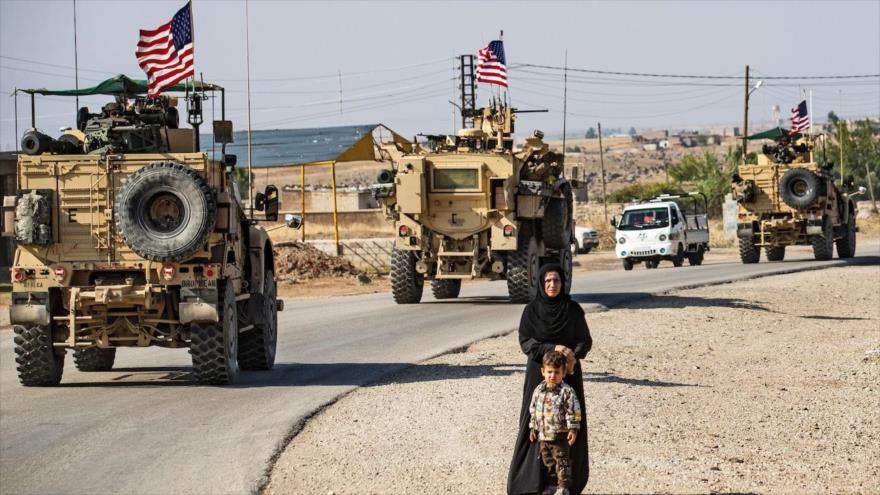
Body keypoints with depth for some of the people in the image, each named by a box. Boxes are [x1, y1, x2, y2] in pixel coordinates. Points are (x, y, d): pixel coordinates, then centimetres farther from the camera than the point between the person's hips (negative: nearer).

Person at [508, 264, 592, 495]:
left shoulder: (573, 309, 2)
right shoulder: (532, 310, 0)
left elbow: (585, 340, 1)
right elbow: (525, 341, -6)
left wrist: (574, 355, -19)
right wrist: (553, 348, -19)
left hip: (568, 372, 1)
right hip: (539, 373, -1)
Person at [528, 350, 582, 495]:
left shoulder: (567, 391, -12)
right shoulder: (539, 391, 4)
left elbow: (573, 412, -12)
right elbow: (533, 410, 13)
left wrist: (573, 429, -16)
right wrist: (533, 428, 13)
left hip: (560, 436, -6)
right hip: (543, 435, 6)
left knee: (562, 461, -1)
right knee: (548, 461, 15)